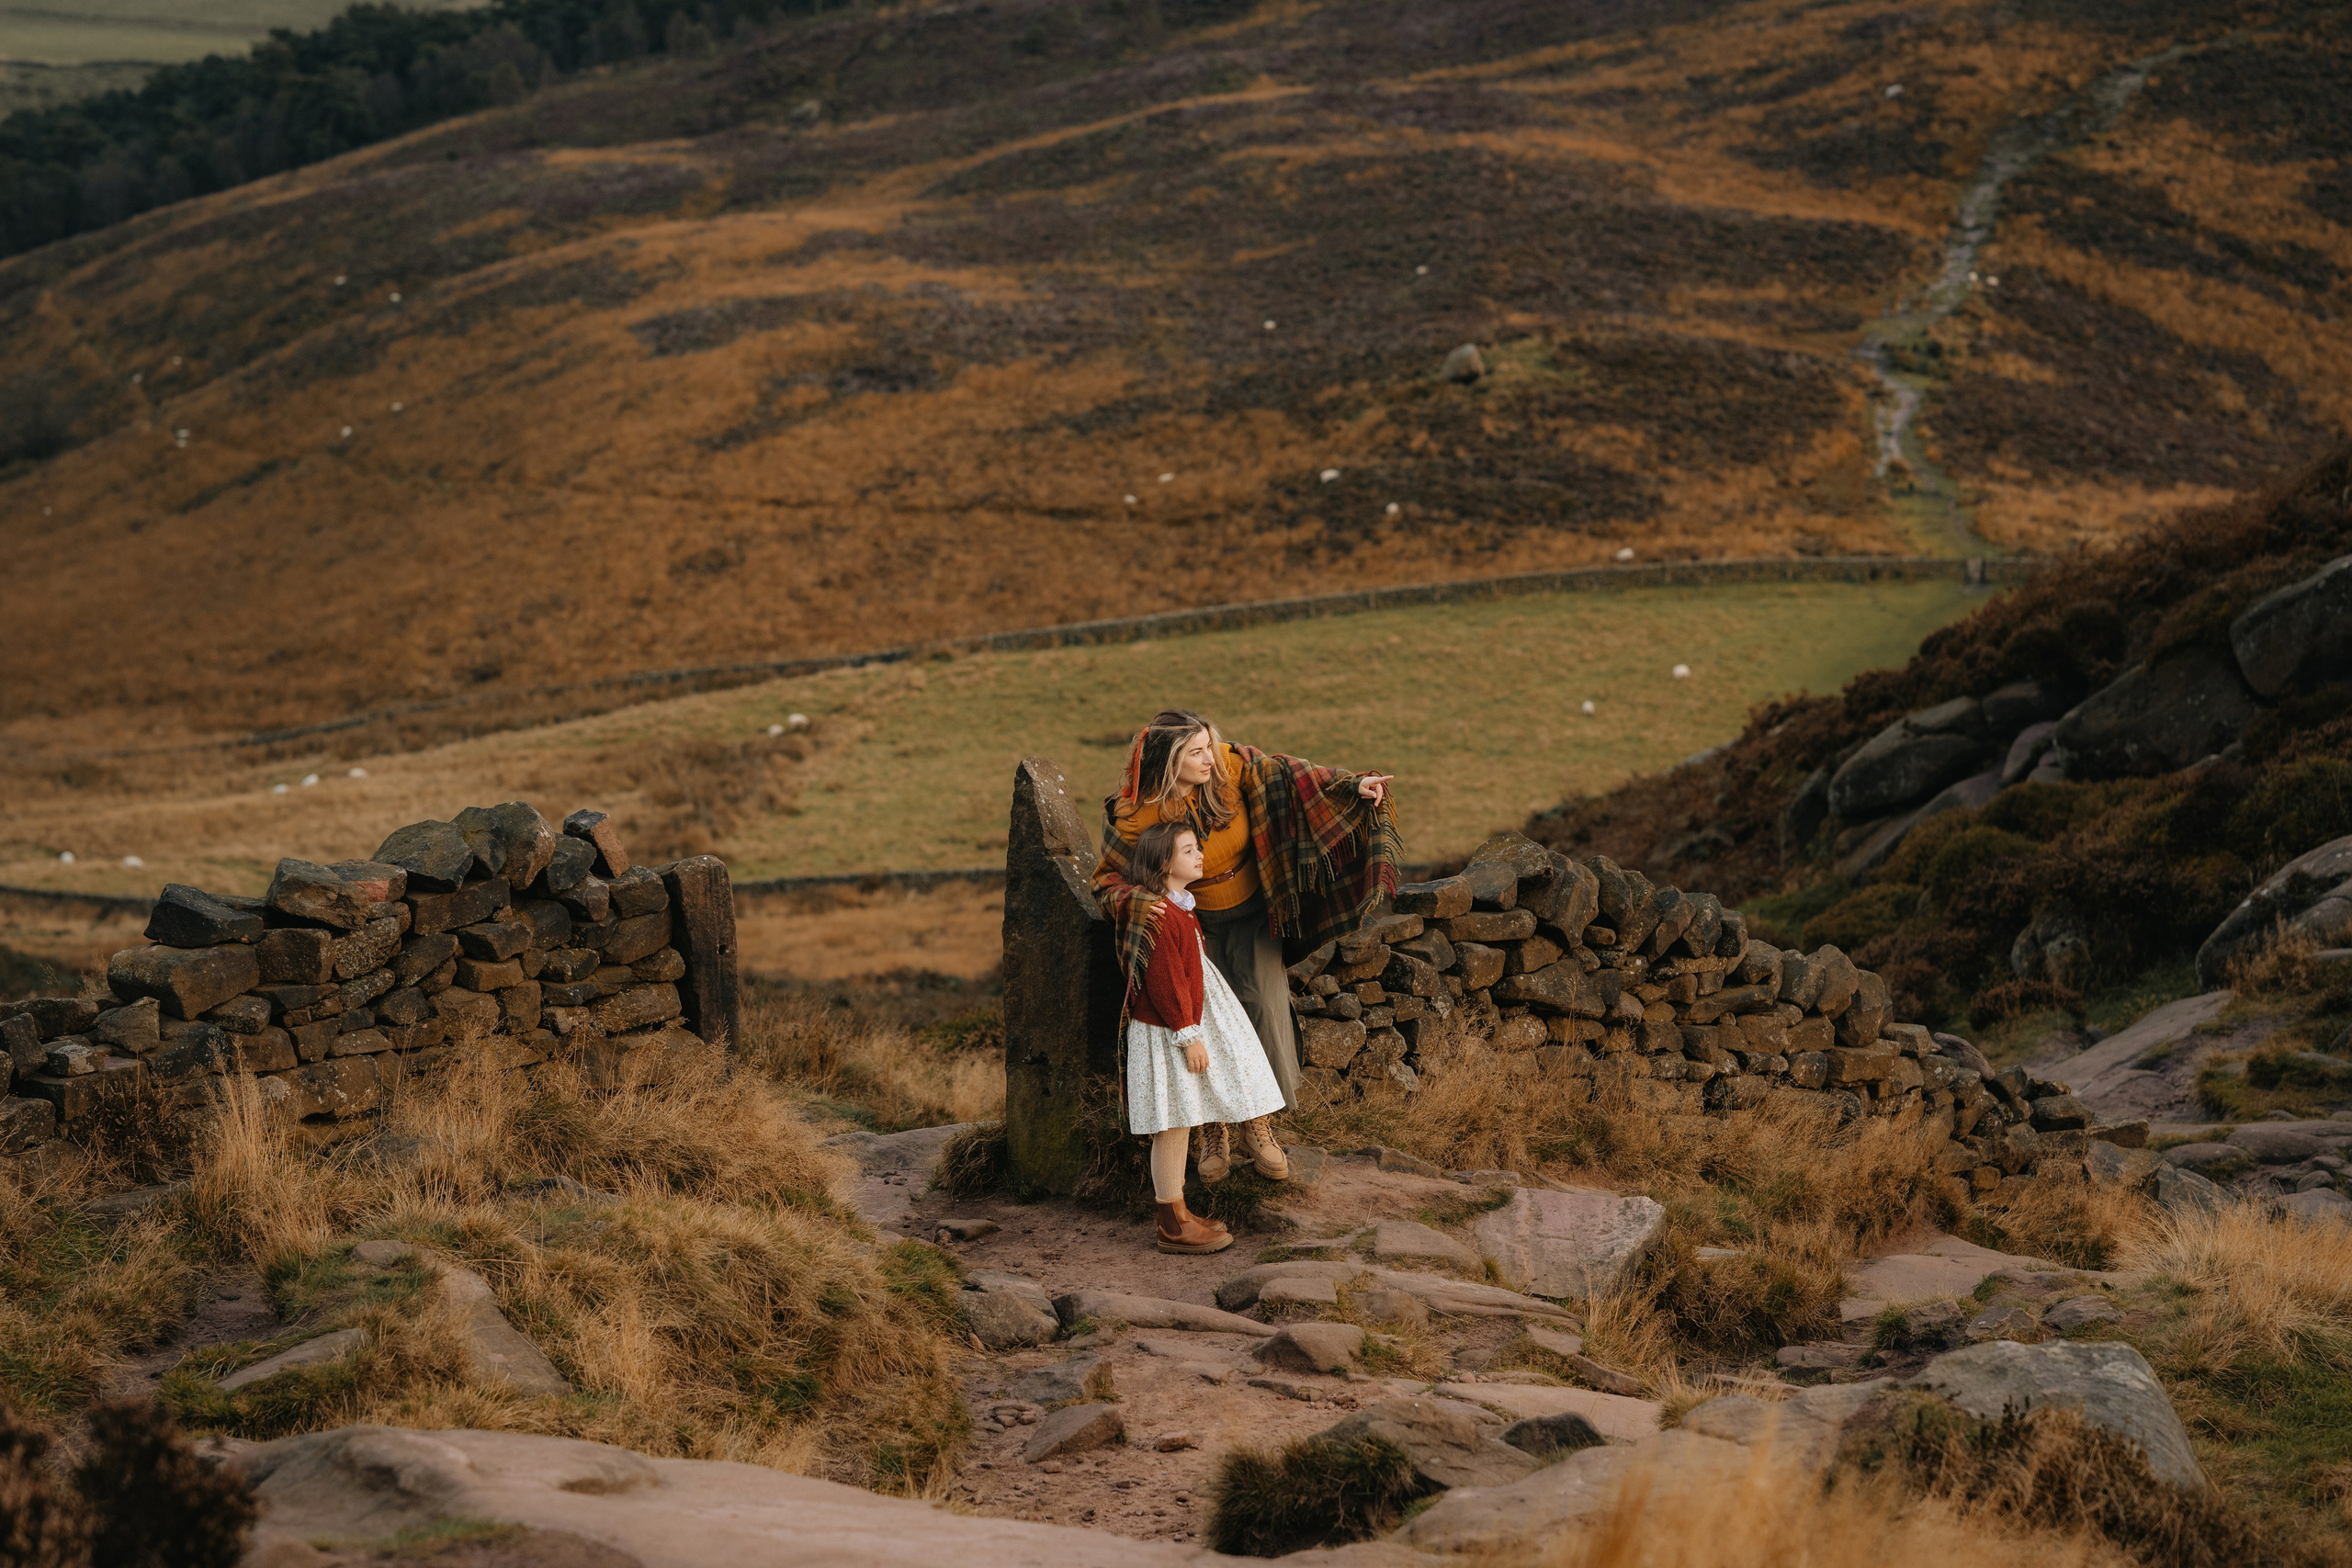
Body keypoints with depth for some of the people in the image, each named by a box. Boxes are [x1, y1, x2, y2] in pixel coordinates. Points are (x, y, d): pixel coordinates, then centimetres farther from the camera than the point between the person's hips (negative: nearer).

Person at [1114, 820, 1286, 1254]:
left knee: (1179, 1126, 15)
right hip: (1166, 1034, -11)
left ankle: (1177, 1213, 23)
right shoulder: (1158, 915, -22)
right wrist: (1189, 1036, -20)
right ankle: (1174, 1226, 1)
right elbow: (1166, 983, -22)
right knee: (1173, 1126, -5)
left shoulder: (1179, 908, 12)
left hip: (1185, 1024, 11)